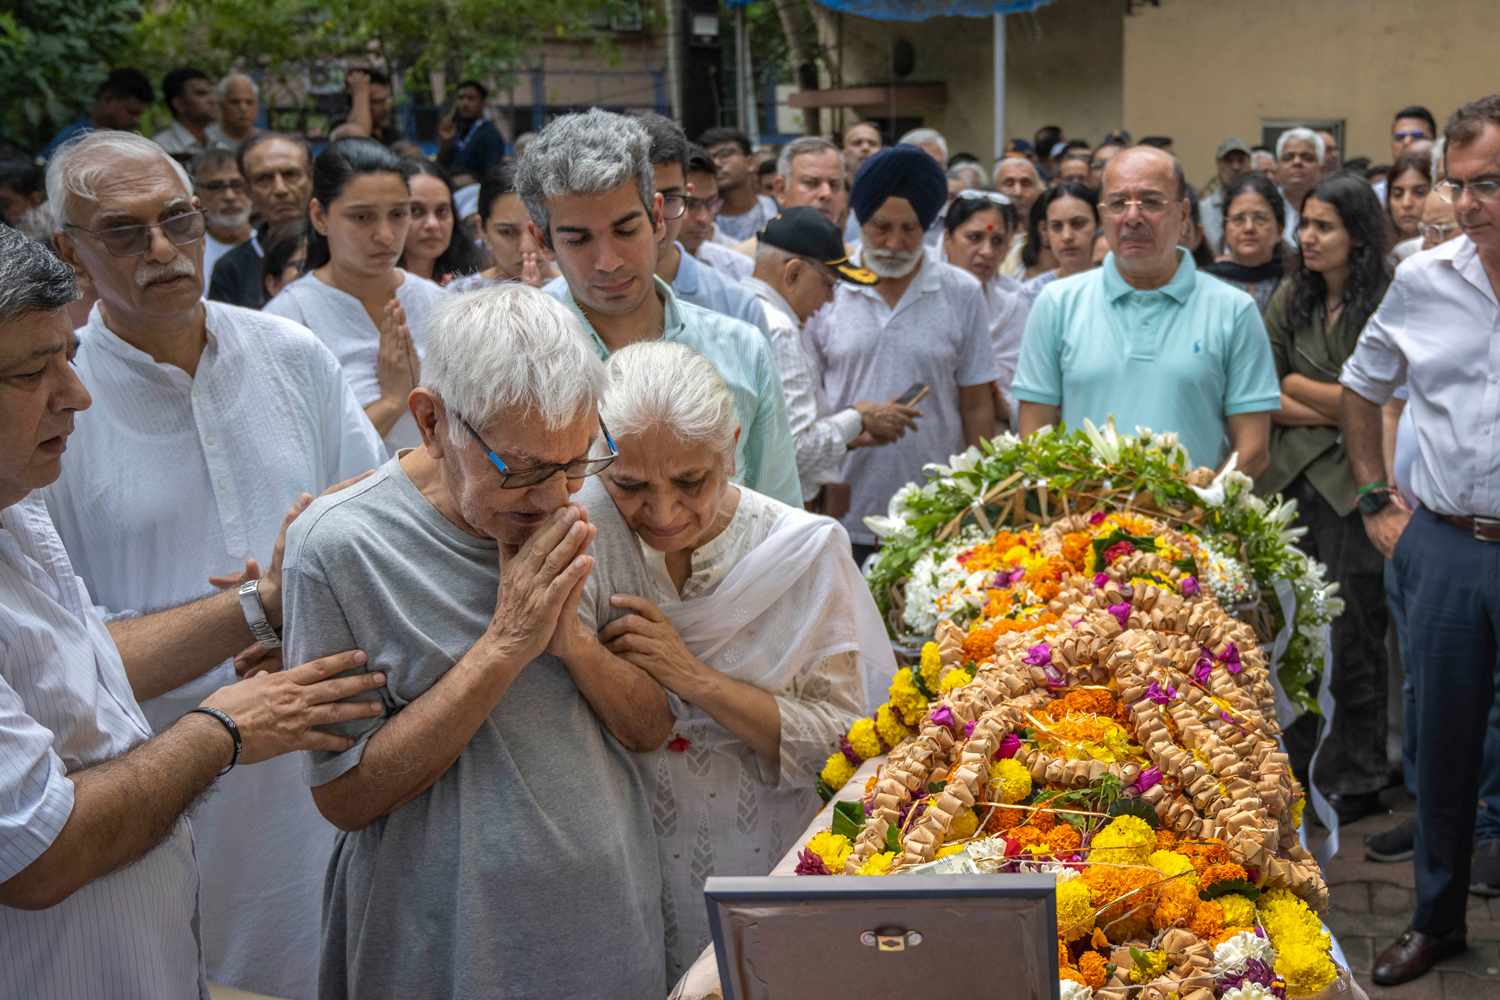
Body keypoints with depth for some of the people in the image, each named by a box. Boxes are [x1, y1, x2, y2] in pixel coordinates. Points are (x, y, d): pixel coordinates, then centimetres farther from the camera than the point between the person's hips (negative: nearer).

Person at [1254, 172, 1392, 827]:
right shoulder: (1291, 299, 7)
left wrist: (1296, 386, -2)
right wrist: (1335, 407, -10)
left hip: (1352, 487, -4)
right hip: (1290, 481, 5)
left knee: (1353, 639, 5)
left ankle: (1354, 782, 19)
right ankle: (1290, 767, 23)